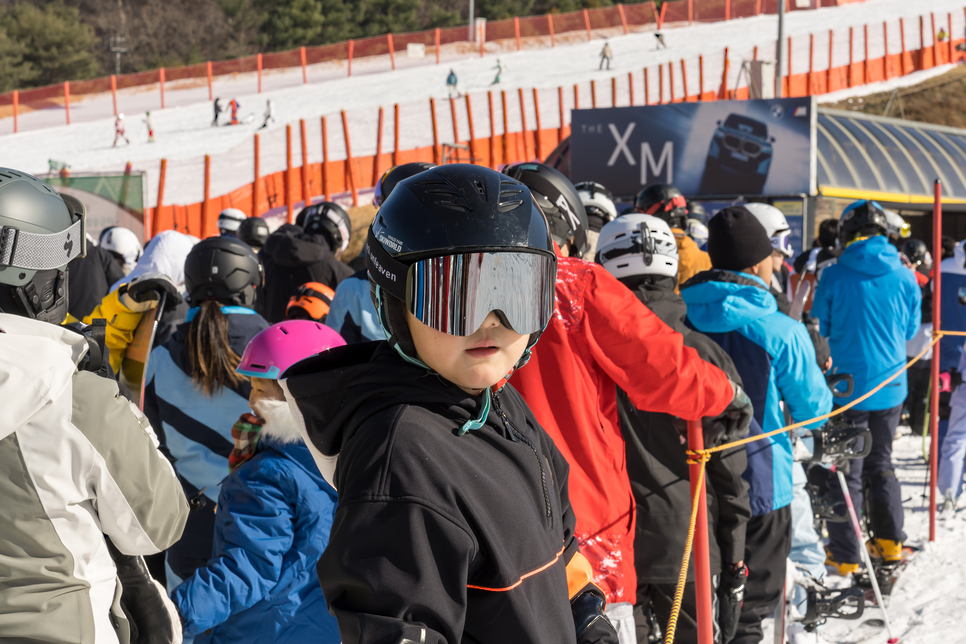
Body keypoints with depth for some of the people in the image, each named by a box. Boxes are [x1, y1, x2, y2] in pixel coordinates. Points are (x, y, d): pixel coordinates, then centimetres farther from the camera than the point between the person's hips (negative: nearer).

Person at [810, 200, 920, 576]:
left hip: (848, 386, -3)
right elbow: (911, 330, 9)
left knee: (847, 471, 4)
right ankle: (890, 543, 24)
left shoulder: (835, 277, -12)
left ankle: (845, 557, 3)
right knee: (881, 464, 20)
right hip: (890, 387, 3)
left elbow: (819, 330, -2)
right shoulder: (904, 277, -3)